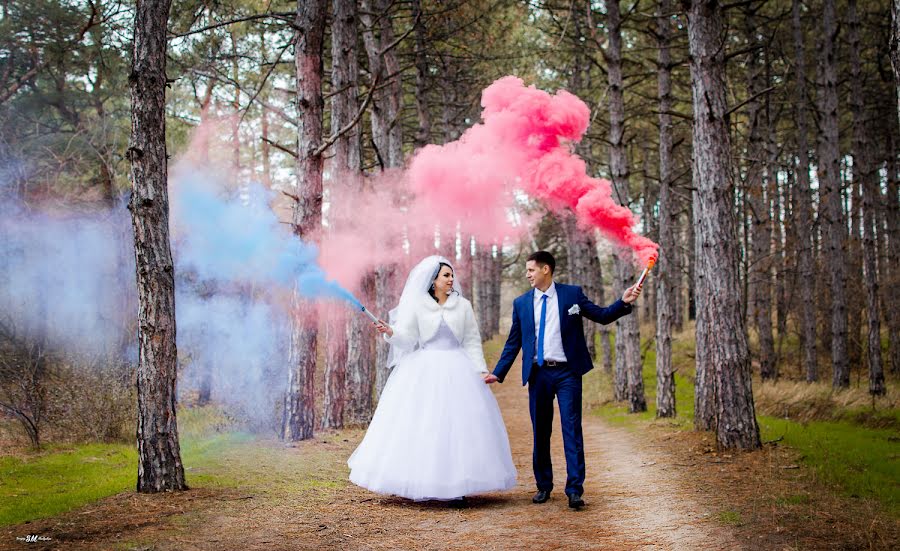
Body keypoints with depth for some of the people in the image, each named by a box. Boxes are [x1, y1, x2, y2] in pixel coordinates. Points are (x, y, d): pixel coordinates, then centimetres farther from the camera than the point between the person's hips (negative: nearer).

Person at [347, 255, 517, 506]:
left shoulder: (463, 306, 8)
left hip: (457, 371, 1)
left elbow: (472, 342, 9)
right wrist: (391, 332, -23)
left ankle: (456, 487, 1)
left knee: (457, 425, -4)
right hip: (424, 371, -1)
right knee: (420, 426, -4)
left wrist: (481, 370, 0)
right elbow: (407, 338, -3)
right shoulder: (416, 305, 3)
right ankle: (421, 485, 6)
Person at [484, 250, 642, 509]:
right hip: (538, 374, 3)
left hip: (567, 372, -2)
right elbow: (513, 342, 10)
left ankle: (575, 490, -4)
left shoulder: (572, 294, 1)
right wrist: (498, 373, 6)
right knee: (540, 432, 9)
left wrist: (624, 302, -14)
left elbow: (602, 316, 3)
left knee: (572, 429, -6)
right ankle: (543, 486, 22)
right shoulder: (521, 303, 7)